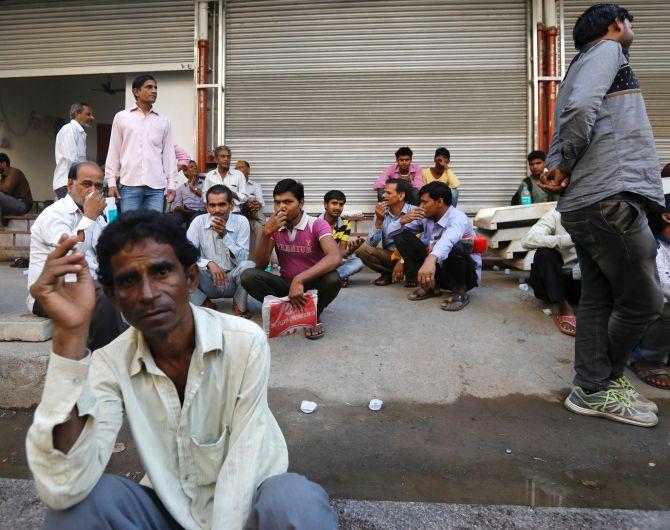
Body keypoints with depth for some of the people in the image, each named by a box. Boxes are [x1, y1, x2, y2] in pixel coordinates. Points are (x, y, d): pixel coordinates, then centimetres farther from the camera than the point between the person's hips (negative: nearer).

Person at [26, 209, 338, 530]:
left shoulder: (246, 343, -20)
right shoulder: (110, 363, -14)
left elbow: (243, 464, -16)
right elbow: (63, 488, -28)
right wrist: (70, 335, -33)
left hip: (245, 503, -2)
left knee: (299, 502, -33)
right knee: (76, 503, -23)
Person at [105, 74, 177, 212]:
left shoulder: (163, 121, 11)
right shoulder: (121, 117, 8)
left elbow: (169, 153, 10)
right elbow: (114, 152, 9)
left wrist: (171, 183, 3)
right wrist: (111, 181, 2)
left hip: (157, 185, 1)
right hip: (130, 183, -1)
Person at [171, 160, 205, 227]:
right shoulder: (181, 188, 24)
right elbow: (175, 206, 13)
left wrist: (193, 188, 5)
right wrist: (181, 208, -10)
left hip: (198, 211, -1)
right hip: (183, 211, 2)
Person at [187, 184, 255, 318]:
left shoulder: (241, 222, -7)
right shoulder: (199, 222, -4)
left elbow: (243, 259, -12)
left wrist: (225, 235, -22)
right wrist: (209, 263, -29)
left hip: (232, 281, 0)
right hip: (208, 282, 1)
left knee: (248, 265, -32)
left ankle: (239, 305, -4)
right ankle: (205, 303, -3)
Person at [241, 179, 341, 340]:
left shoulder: (317, 224, -16)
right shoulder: (274, 226, -2)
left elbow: (335, 258, -34)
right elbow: (261, 266, -8)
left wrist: (299, 279, -42)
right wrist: (266, 233, -23)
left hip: (313, 285, -2)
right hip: (286, 284, 3)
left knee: (332, 279, -36)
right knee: (248, 276, -21)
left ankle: (313, 314, -5)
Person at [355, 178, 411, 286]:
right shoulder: (381, 213, 0)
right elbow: (371, 244, -7)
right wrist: (379, 221, -19)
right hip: (388, 255, 4)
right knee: (362, 249, -20)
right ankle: (389, 274, 4)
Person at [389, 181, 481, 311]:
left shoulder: (457, 217, -22)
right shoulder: (426, 217, -3)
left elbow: (448, 239, -47)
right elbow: (392, 231, 1)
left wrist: (431, 259, -66)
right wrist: (403, 220, -22)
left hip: (465, 273, -6)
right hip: (438, 269, 6)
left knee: (456, 246, -39)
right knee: (402, 236, -7)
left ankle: (460, 292, -13)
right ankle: (429, 286, -2)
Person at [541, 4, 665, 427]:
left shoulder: (587, 62, 29)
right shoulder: (608, 50, 1)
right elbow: (580, 109, -19)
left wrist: (560, 170, 2)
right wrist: (566, 167, -9)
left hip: (586, 204, 10)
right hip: (611, 198, -9)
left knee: (599, 300, 10)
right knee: (643, 301, -1)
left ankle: (594, 389, 17)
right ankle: (603, 384, 13)